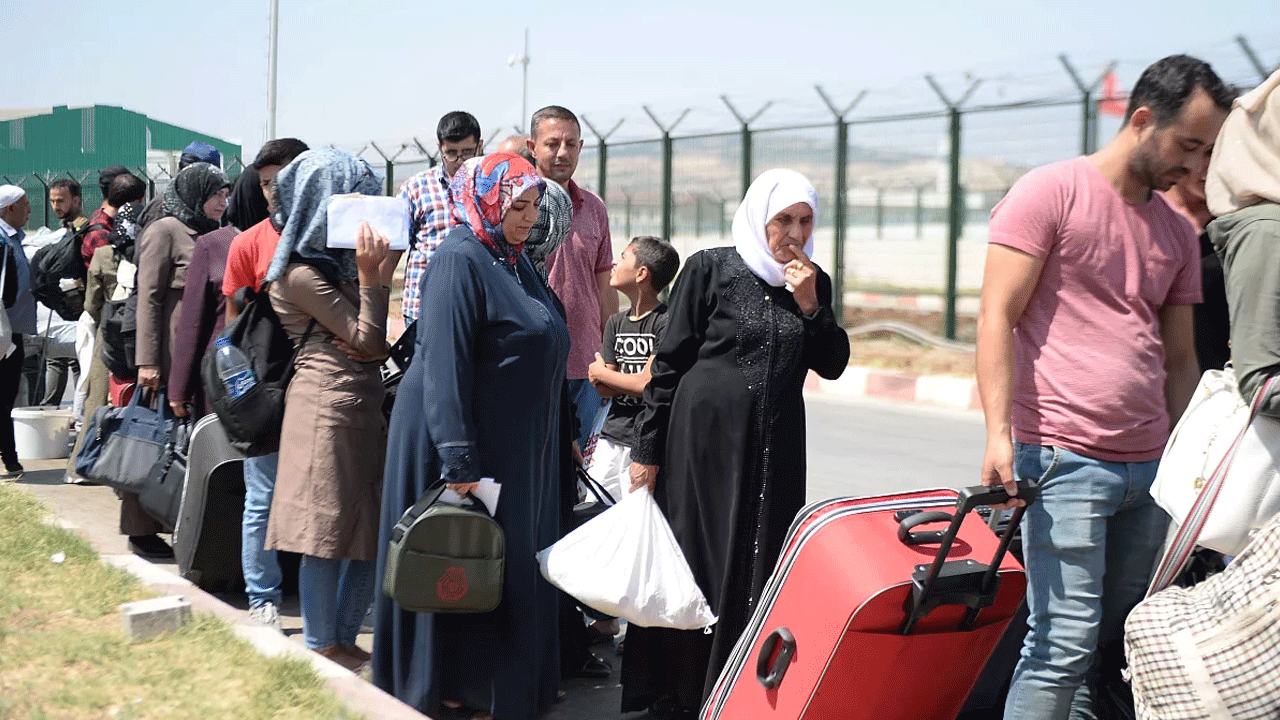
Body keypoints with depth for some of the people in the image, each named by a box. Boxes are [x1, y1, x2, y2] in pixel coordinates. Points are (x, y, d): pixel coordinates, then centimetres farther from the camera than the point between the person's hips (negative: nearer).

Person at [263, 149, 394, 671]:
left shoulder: (338, 260, 18)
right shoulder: (301, 273, -10)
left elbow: (378, 343, 15)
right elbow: (368, 341, -10)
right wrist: (372, 276, -12)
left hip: (363, 403, 9)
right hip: (327, 406, -9)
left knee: (367, 533, 9)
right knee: (327, 532, -3)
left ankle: (344, 642, 20)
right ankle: (320, 649, 8)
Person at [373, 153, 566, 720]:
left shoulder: (514, 262, 12)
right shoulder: (460, 261, -16)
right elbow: (444, 366, -23)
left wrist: (560, 438, 19)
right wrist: (460, 463, -27)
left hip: (516, 448, 9)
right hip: (467, 443, -9)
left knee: (509, 562, 14)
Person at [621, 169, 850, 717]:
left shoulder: (814, 283, 10)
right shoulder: (710, 269, -3)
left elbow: (832, 365, 8)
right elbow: (669, 362, -3)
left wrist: (809, 305, -7)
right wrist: (646, 449, -5)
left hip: (776, 446, 4)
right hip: (705, 436, -4)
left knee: (760, 567, 5)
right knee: (695, 560, 1)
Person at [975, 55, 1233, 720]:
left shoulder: (1178, 233, 18)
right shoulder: (1050, 192, -1)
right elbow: (997, 317, -7)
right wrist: (999, 432, -17)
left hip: (1150, 467, 7)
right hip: (1064, 459, -7)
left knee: (1124, 646, 7)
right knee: (1066, 642, -11)